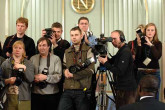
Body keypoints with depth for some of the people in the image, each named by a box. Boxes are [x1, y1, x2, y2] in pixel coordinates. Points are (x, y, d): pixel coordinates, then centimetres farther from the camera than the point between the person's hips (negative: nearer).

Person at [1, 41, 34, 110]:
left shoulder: (29, 64, 7)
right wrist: (7, 81, -12)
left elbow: (31, 79, -5)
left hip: (24, 97, 0)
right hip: (9, 97, 0)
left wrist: (24, 68, -15)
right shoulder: (5, 63, 7)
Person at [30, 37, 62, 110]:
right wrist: (33, 78, -11)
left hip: (51, 95, -2)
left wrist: (45, 77, -18)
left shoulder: (56, 59, 0)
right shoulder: (33, 58, 9)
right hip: (36, 94, 2)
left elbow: (58, 77, -7)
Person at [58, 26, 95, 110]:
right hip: (68, 90, 4)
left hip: (82, 90, -4)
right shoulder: (67, 52, 18)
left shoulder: (88, 50, 2)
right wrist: (65, 71, 0)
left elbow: (90, 70, -7)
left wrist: (73, 75, -9)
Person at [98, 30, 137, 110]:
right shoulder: (121, 51, 15)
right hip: (121, 88, 10)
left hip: (127, 90, -10)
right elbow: (112, 62, 16)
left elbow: (119, 71, -23)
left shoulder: (125, 52, -17)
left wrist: (105, 63, -17)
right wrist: (105, 58, -3)